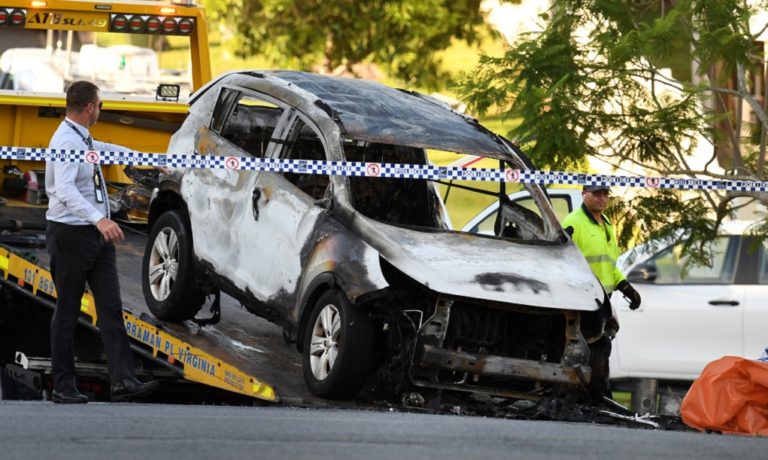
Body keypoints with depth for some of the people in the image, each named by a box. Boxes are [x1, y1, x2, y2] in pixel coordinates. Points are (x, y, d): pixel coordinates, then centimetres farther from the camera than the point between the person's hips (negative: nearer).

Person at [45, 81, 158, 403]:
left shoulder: (83, 140, 11)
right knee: (67, 312, 0)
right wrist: (100, 220, -43)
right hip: (70, 233, -9)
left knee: (111, 307, -1)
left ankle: (123, 380, -7)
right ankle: (63, 386, 7)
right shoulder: (67, 142, -18)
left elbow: (106, 149, 33)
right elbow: (65, 190, -31)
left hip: (97, 234, 9)